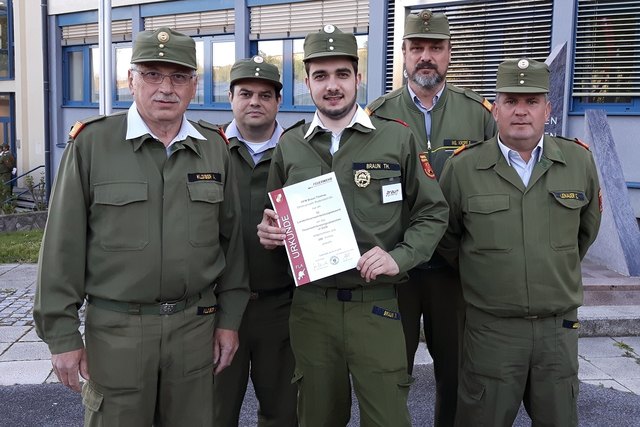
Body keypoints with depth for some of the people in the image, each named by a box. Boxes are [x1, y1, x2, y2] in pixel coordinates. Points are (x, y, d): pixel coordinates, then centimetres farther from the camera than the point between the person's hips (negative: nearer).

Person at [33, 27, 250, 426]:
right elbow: (64, 246, -5)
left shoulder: (216, 147, 3)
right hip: (116, 329, -2)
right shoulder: (91, 143, -6)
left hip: (196, 324, 3)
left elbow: (230, 238, 8)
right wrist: (62, 333, -5)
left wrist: (229, 317, 6)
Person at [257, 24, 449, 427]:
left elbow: (433, 213, 3)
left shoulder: (398, 138, -2)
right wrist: (269, 231, -7)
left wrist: (399, 257, -13)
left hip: (375, 305, -2)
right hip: (310, 306, 3)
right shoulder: (289, 145, 5)